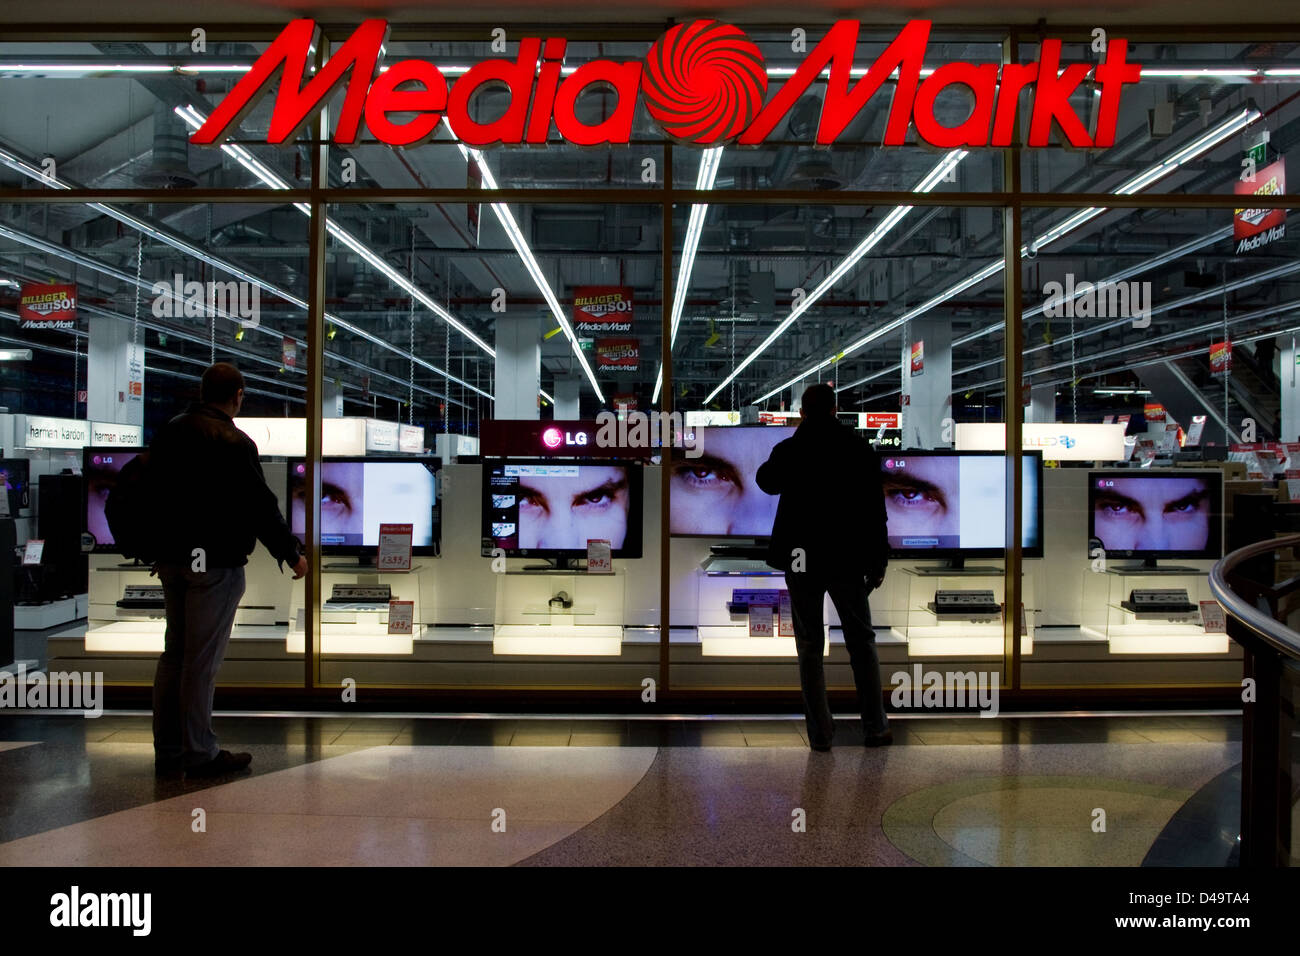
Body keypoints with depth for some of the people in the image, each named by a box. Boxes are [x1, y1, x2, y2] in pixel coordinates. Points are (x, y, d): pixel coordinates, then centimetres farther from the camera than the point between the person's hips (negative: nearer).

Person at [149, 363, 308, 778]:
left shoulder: (168, 432, 9)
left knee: (174, 652, 15)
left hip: (171, 557, 8)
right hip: (215, 563, -8)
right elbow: (260, 505, -14)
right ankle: (200, 754, 7)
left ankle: (167, 750, 21)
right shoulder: (233, 442, -16)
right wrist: (291, 554, -4)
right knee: (203, 659, -2)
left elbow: (154, 491, 18)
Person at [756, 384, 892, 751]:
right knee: (862, 643, 14)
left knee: (809, 648, 7)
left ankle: (820, 734, 7)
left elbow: (765, 481, 18)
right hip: (847, 559, 0)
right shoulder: (860, 450, -5)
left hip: (801, 560, 0)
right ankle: (876, 728, 16)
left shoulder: (789, 450, -5)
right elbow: (875, 510, -4)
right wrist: (878, 562, 5)